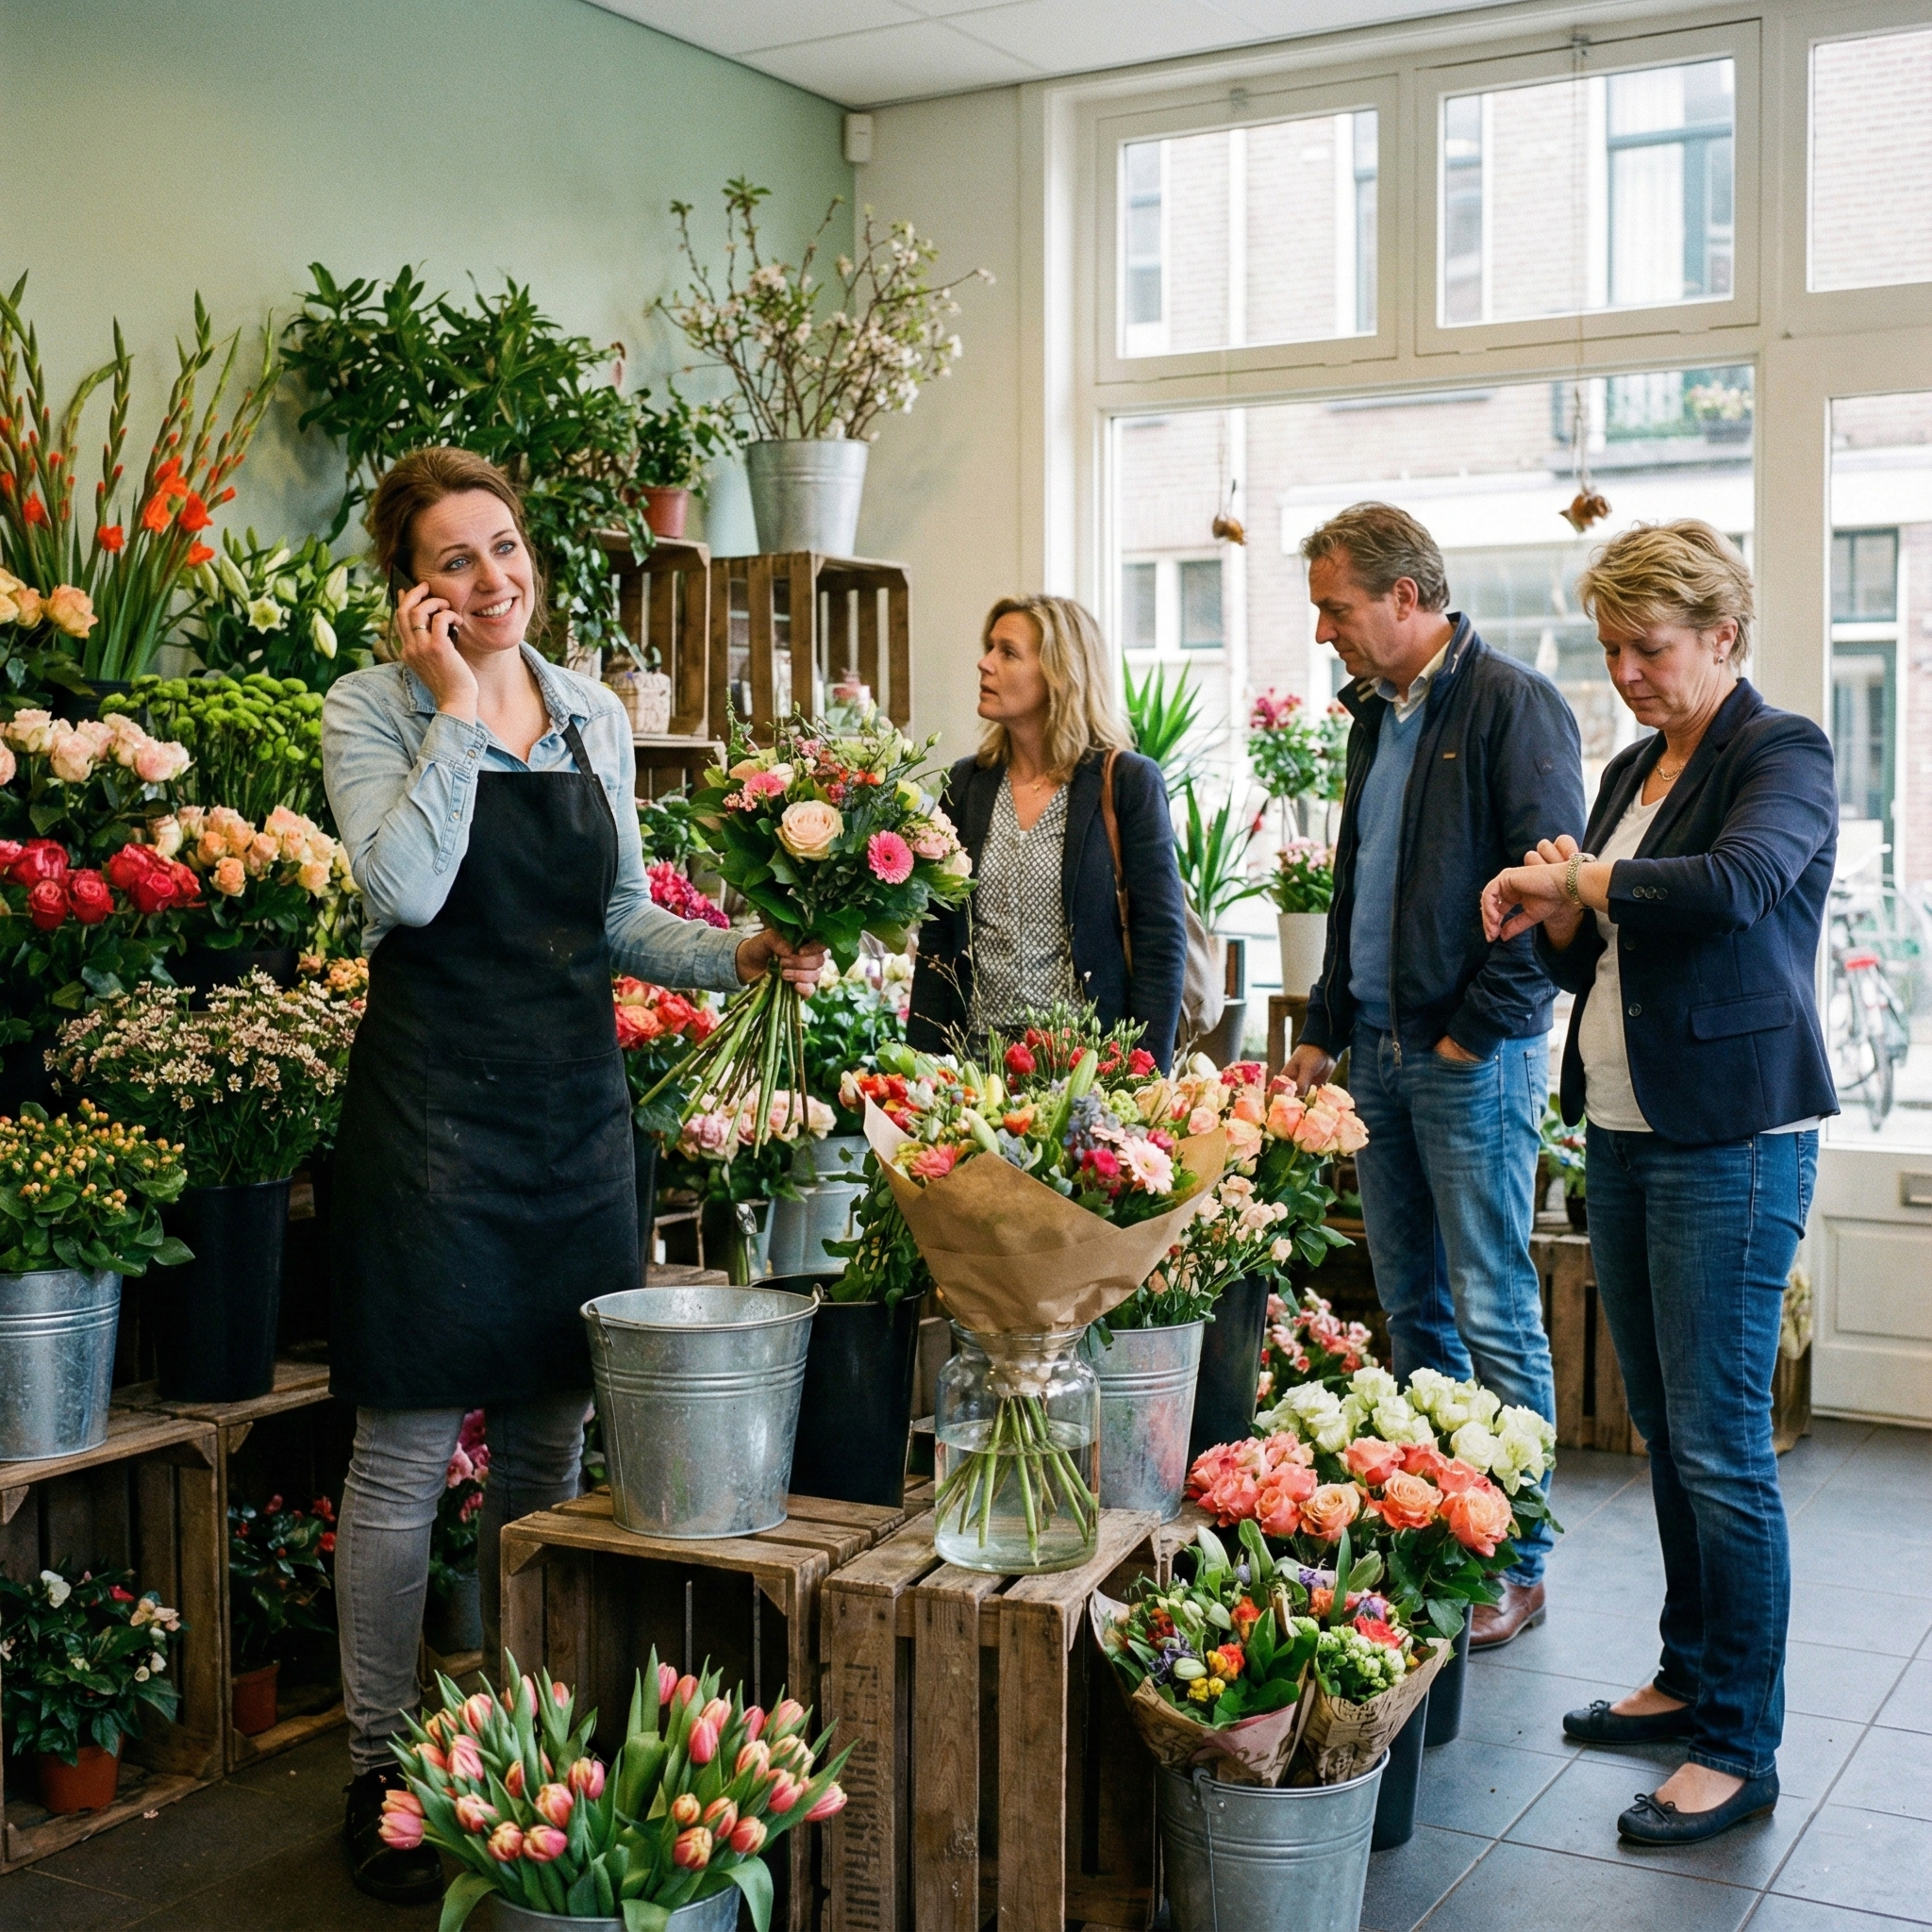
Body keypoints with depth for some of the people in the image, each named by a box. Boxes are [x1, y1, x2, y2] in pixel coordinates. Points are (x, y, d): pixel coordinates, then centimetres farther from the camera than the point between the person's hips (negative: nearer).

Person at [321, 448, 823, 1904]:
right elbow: (407, 888, -20)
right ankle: (383, 1772, 14)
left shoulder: (595, 716, 11)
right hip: (435, 1103, -5)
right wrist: (457, 706, -14)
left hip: (576, 1099, 5)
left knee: (550, 1438, 11)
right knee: (407, 1449, 0)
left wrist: (742, 954, 0)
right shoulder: (375, 709, -3)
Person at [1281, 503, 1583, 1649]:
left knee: (1495, 1318, -3)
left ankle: (1517, 1565, 6)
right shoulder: (1377, 716, 16)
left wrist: (1476, 1032, -14)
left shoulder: (1513, 705, -10)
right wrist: (1324, 1033, 18)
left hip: (1474, 1061, -8)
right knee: (1414, 1314, 12)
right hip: (1382, 1054, 8)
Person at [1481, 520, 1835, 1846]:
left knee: (1720, 1446, -4)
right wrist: (1559, 913, -2)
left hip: (1730, 1141, -8)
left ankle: (1742, 1746, 6)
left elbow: (1737, 881, -30)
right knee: (1666, 1431, 15)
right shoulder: (1633, 769, 16)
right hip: (1625, 1135, 8)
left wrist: (1581, 882, -17)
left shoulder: (1784, 754, -8)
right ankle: (1689, 1676, 28)